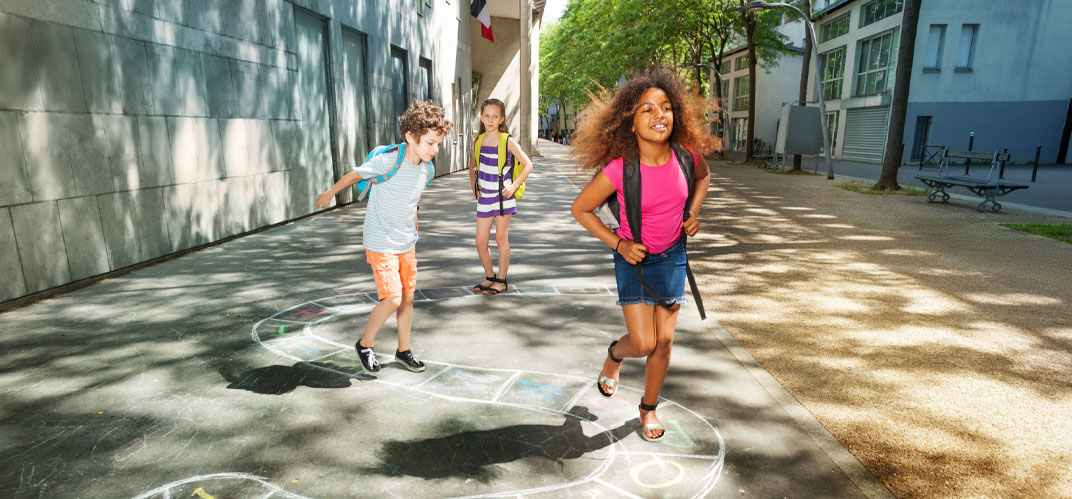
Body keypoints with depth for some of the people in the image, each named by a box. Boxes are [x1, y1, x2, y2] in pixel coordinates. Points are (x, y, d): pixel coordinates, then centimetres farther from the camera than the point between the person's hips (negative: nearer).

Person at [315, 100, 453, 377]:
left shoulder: (425, 170, 0)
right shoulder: (388, 161, -21)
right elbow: (354, 174, -5)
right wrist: (329, 194, 10)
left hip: (406, 244, 7)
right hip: (381, 244, -7)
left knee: (408, 297, 11)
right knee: (392, 299, -11)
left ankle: (403, 350, 29)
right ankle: (364, 345, 14)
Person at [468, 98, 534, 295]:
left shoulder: (507, 141, -7)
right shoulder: (478, 141, 6)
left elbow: (528, 165, -5)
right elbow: (473, 166, 21)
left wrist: (514, 185, -13)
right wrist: (473, 184, 5)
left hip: (503, 196, -4)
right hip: (484, 196, 4)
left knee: (501, 238, 3)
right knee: (480, 241, 4)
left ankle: (501, 280, 15)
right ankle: (489, 277, 23)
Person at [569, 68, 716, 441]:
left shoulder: (686, 155, -13)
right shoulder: (619, 169, -25)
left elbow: (702, 177, 13)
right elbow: (580, 208, -11)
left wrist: (693, 213, 0)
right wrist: (617, 244, -14)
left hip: (672, 256, 4)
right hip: (635, 258, -3)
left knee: (664, 341, 9)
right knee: (643, 343, -5)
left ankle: (649, 408, 33)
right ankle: (615, 354, 35)